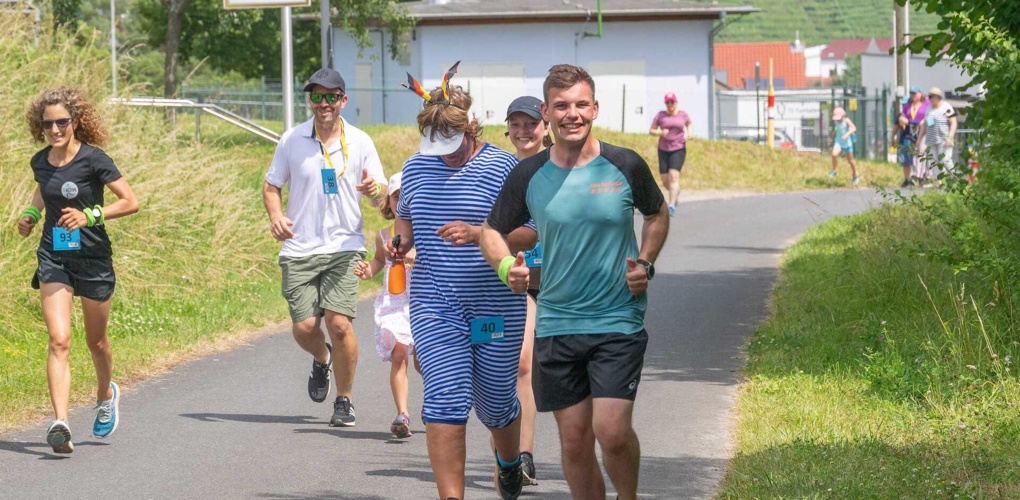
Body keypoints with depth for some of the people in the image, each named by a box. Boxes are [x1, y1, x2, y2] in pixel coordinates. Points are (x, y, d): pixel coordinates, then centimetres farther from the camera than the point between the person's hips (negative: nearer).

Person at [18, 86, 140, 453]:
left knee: (96, 342, 14)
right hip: (53, 258, 2)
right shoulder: (40, 162, 2)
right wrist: (31, 213, 9)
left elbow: (131, 202, -12)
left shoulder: (93, 159, -13)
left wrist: (89, 216, -23)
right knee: (59, 340, -14)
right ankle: (60, 423, -24)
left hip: (92, 257, -2)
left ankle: (106, 395, 45)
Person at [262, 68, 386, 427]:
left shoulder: (360, 142, 3)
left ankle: (344, 401, 5)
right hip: (299, 249, 1)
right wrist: (275, 215, -7)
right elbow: (272, 185, 14)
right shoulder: (292, 140, 4)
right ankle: (322, 359, 33)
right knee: (304, 328, -5)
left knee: (339, 324, -14)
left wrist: (374, 189, -21)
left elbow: (381, 192, 4)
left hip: (344, 248, -1)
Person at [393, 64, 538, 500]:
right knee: (444, 401, -13)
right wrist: (400, 240, 2)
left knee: (495, 403, 12)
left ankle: (508, 462, 45)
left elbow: (531, 234, -12)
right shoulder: (416, 166, 7)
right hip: (435, 309, 2)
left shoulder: (503, 168, -8)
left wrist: (477, 234, -26)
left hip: (496, 311, -2)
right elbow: (405, 215, 25)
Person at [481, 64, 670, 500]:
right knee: (574, 440, 5)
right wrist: (506, 266, -8)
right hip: (556, 325, 2)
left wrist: (646, 264, 1)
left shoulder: (625, 166, -2)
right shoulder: (528, 176, 1)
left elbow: (658, 214, 17)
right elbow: (493, 232, 13)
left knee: (612, 431, -13)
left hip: (618, 321, -2)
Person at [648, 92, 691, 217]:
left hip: (678, 149, -2)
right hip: (664, 150, 2)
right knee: (665, 181, 5)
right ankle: (676, 192, 41)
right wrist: (660, 133, -17)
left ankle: (672, 206, -23)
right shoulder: (660, 115, 0)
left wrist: (689, 132, 3)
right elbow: (651, 131, 4)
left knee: (673, 176, -19)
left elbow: (689, 123, 24)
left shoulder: (682, 114, 3)